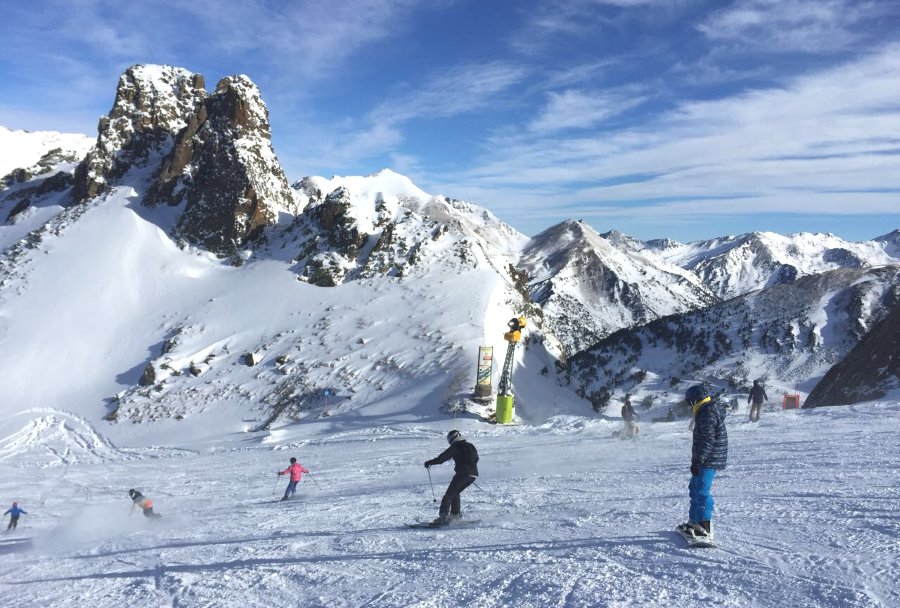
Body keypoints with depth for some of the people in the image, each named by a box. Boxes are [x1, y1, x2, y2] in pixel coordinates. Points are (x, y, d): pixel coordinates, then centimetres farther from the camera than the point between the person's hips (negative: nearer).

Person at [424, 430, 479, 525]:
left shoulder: (455, 446, 0)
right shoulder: (470, 446, 20)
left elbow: (443, 457, -4)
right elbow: (476, 458, 30)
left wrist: (430, 462, 5)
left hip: (462, 473, -8)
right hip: (474, 474, 8)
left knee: (449, 494, -4)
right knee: (455, 492, 23)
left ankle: (443, 516, -15)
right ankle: (456, 513, 18)